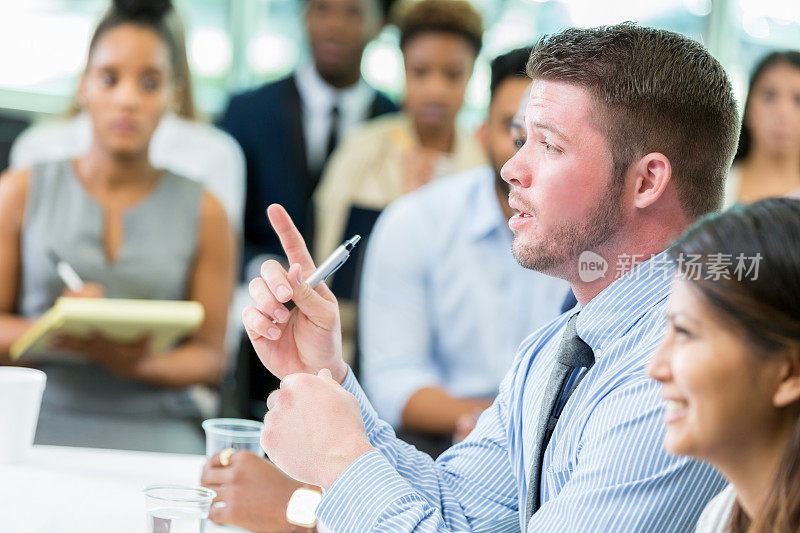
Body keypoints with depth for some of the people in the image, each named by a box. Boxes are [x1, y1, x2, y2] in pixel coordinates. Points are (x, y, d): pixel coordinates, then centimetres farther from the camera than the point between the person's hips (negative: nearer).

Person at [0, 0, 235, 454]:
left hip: (155, 428, 0)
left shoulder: (202, 212, 10)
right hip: (43, 416, 0)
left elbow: (209, 356, 7)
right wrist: (56, 333, -15)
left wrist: (141, 364, -15)